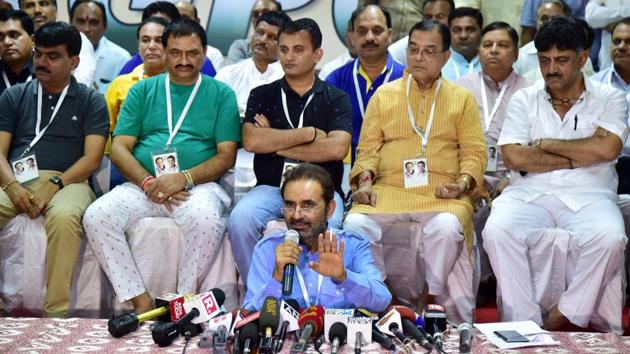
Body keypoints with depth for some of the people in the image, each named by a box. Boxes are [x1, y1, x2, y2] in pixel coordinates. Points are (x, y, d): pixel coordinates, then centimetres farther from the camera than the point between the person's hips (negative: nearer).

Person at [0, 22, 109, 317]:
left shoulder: (91, 101, 12)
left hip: (66, 181, -2)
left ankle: (57, 312, -29)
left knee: (64, 217, -37)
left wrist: (53, 185, -15)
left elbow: (92, 158, 1)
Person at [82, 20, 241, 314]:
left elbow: (226, 155, 2)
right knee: (96, 216, -24)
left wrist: (184, 178, -15)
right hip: (142, 185, 3)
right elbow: (119, 148, 8)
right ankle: (140, 300, -16)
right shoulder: (143, 90, 16)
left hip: (198, 186, -2)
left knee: (206, 220, -36)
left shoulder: (221, 94, 11)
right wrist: (148, 182, -11)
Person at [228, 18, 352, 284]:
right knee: (240, 218, -30)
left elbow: (337, 148, -8)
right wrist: (309, 133, -4)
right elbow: (251, 141, -5)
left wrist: (276, 144, -4)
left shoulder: (336, 99, 10)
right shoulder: (262, 95, 14)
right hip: (271, 187, 2)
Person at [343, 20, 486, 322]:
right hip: (389, 189, 1)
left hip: (442, 193, -1)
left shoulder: (462, 98, 16)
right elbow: (368, 147, 13)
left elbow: (474, 151, 11)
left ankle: (431, 298, -15)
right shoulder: (384, 95, 18)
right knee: (355, 224, -27)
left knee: (447, 227, -35)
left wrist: (464, 181, -8)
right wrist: (364, 180, -5)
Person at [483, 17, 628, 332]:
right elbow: (513, 157, -2)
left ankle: (566, 317, -14)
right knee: (497, 230, -30)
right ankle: (525, 324, -21)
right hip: (529, 193, 1)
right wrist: (577, 158, -2)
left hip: (588, 196, -1)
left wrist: (545, 144, -1)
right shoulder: (524, 99, 13)